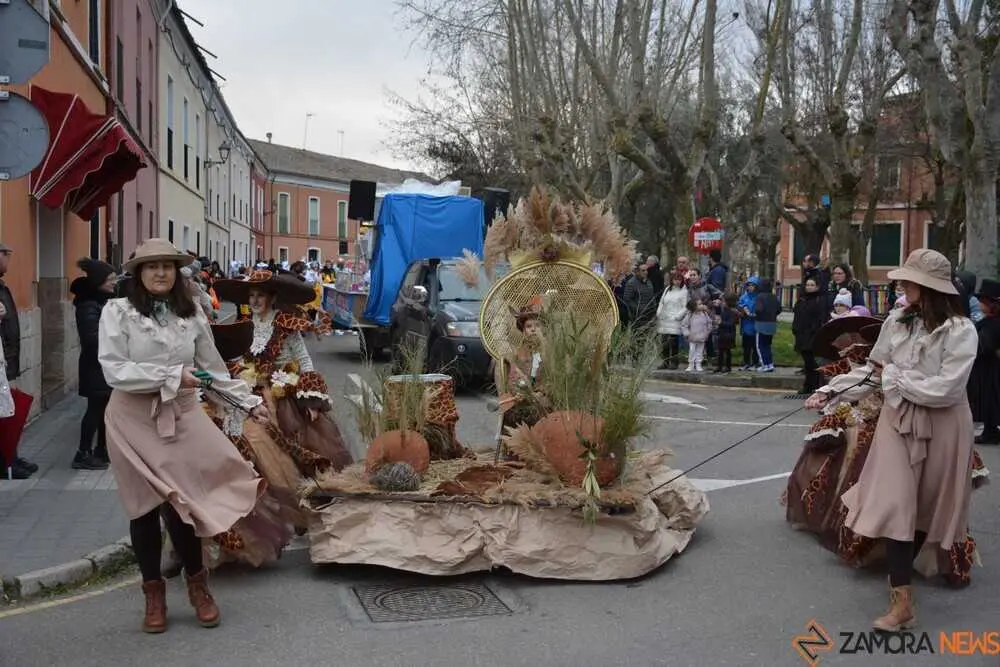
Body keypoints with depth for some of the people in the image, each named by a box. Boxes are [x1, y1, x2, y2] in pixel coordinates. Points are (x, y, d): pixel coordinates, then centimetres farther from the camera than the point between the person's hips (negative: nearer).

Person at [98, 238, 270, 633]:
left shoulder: (191, 314, 6)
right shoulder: (117, 312, -6)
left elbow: (215, 369, 12)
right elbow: (114, 371, -15)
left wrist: (249, 402, 10)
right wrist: (171, 375, -19)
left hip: (182, 415, 2)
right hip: (134, 419, -2)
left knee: (180, 501, -2)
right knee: (146, 505, 7)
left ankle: (197, 584, 19)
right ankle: (153, 592, 23)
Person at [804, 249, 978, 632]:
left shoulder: (961, 331, -15)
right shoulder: (897, 321, -2)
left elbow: (946, 389, -22)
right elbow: (872, 370, 7)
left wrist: (894, 376, -15)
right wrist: (830, 392, 1)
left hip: (941, 427, -3)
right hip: (899, 420, 3)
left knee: (925, 506, 12)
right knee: (896, 503, -4)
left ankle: (901, 568, 31)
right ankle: (901, 600, 0)